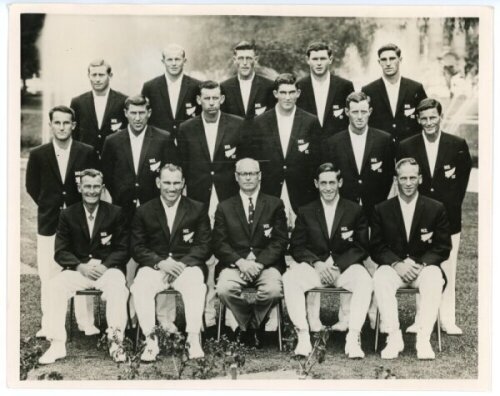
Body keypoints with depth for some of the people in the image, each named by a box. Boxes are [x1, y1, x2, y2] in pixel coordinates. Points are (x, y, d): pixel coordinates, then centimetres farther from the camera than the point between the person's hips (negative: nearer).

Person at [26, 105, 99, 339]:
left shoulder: (87, 153, 2)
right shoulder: (38, 155, 4)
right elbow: (32, 187, 12)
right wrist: (49, 206, 8)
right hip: (49, 223, 1)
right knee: (48, 276, 1)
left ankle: (86, 323, 7)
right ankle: (48, 325, 10)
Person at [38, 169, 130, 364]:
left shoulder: (115, 213, 6)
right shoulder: (68, 215, 9)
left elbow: (123, 249, 3)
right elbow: (61, 252, 5)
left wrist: (105, 266, -15)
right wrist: (81, 266, -14)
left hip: (108, 268, -1)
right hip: (77, 269, 1)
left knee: (117, 286, -35)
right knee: (56, 285, -28)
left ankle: (115, 341, -31)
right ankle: (57, 345, -25)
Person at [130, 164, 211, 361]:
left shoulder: (198, 209, 9)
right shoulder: (144, 212, 11)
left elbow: (204, 246, 3)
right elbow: (137, 248, 5)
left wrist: (181, 263, -13)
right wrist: (160, 262, -13)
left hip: (187, 265, -1)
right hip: (154, 267, 1)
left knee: (195, 285, -34)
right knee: (140, 287, -30)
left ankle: (194, 340, -31)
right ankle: (150, 341, -26)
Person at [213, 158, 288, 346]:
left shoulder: (275, 205, 12)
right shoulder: (224, 207, 14)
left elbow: (280, 241, 3)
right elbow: (219, 244, 5)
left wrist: (258, 262, -13)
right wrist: (241, 262, -13)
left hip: (266, 263, 0)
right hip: (234, 264, 1)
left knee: (273, 289, -33)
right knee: (224, 288, -32)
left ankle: (250, 325, -1)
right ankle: (246, 324, 0)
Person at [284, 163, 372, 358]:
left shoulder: (355, 211, 8)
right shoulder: (305, 212, 12)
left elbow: (361, 248, 3)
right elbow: (296, 247, 7)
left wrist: (338, 267, -12)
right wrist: (317, 263, -13)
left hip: (345, 266, -1)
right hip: (314, 266, 1)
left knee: (365, 281, -34)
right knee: (289, 278, -30)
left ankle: (353, 338, -31)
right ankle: (303, 336, -29)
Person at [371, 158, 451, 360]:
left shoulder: (436, 209, 5)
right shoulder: (381, 210, 6)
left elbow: (443, 247, 3)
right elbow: (376, 247, 3)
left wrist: (420, 264, -14)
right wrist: (397, 264, -16)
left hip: (424, 266, 0)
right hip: (393, 266, 1)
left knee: (434, 281, -35)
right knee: (380, 279, -33)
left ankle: (423, 339, -32)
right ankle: (393, 337, -30)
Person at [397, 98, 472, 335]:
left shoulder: (458, 145, 2)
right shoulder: (406, 147, 3)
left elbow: (463, 179, 8)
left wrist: (451, 207, 5)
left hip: (448, 217, 0)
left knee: (448, 270, 2)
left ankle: (447, 320, 12)